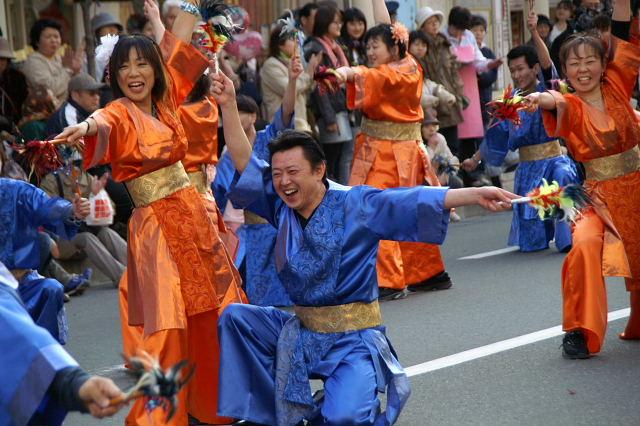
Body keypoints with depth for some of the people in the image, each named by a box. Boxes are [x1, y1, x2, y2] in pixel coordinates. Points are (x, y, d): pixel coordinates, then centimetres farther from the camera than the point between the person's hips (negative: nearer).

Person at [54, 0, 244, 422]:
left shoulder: (165, 100, 6)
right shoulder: (121, 113, -11)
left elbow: (181, 40, 17)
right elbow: (103, 121, -36)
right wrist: (86, 126, -58)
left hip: (194, 214, 6)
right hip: (155, 225, -6)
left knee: (210, 315, 15)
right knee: (168, 326, -10)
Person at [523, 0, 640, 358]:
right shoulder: (571, 105, -7)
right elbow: (557, 103, -30)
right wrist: (540, 98, -53)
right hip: (599, 194, -3)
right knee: (585, 245, -28)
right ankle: (580, 331, -17)